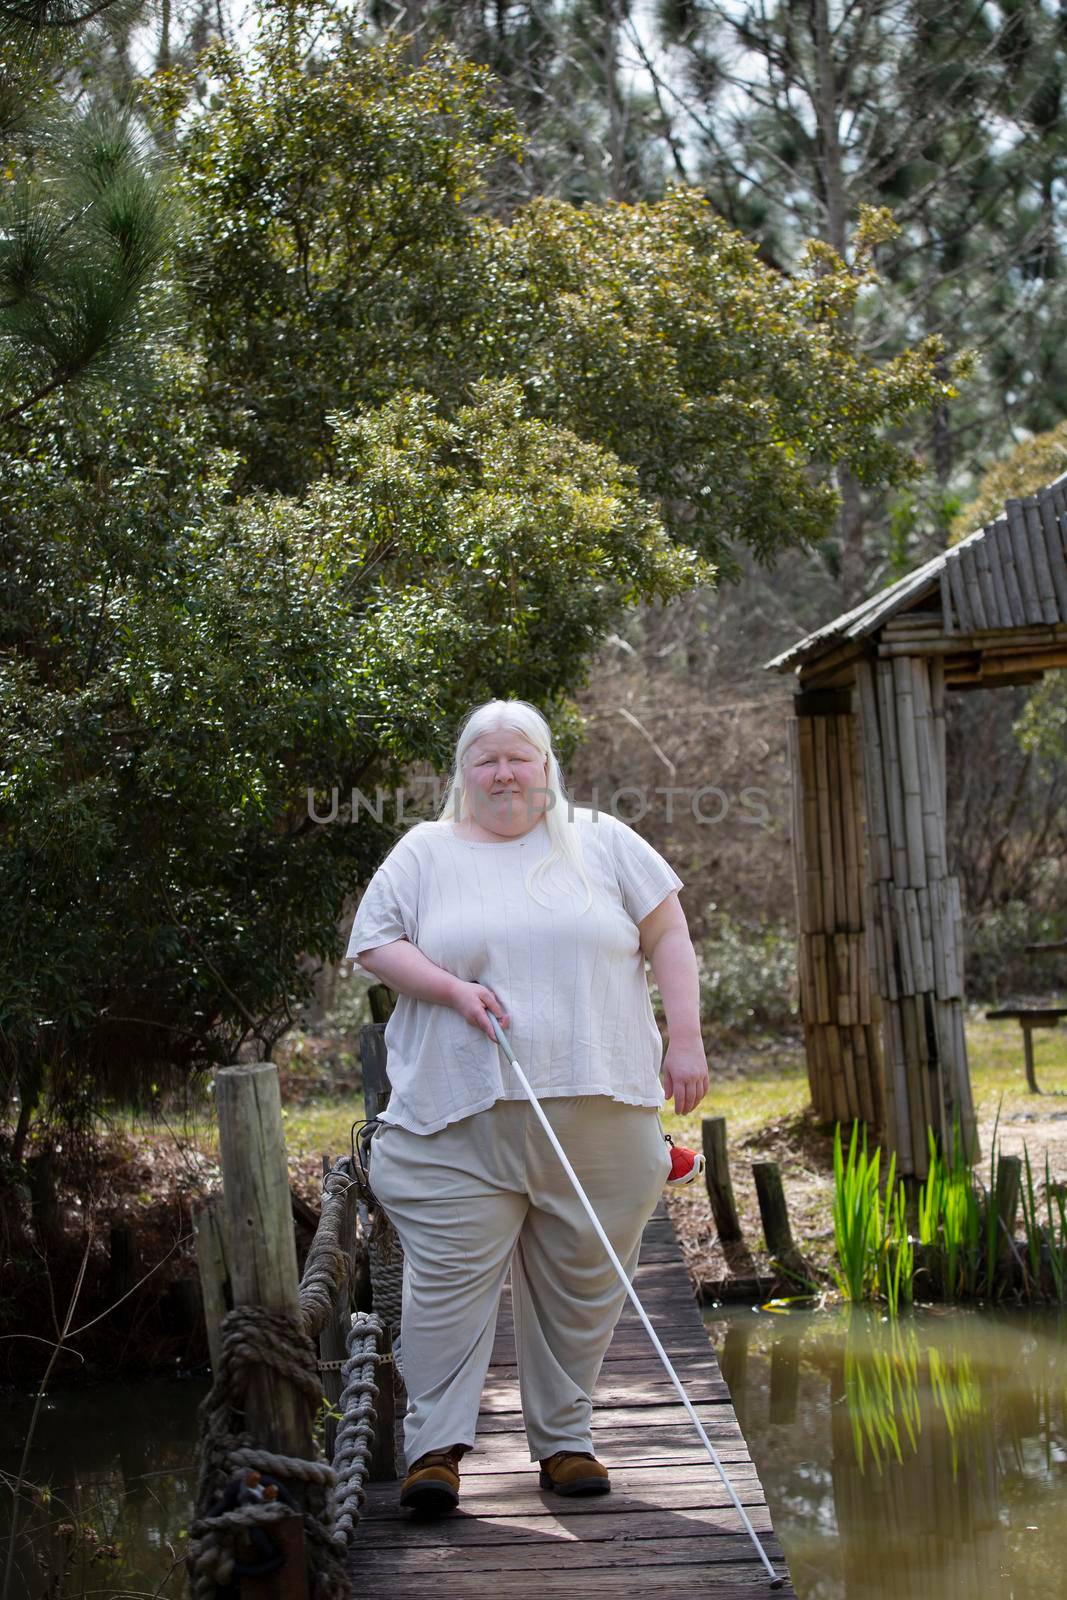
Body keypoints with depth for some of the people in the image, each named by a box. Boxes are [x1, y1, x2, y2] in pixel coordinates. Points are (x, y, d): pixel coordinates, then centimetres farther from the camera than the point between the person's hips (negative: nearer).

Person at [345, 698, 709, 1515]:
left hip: (598, 1112, 1)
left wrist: (685, 1040, 2)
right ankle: (436, 1446, 2)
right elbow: (373, 942, 7)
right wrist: (452, 989, -8)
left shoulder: (601, 842, 12)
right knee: (449, 1280, -6)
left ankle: (564, 1438, 18)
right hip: (460, 1119, -1)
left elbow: (668, 935, 11)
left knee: (582, 1285, 6)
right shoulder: (425, 854, 10)